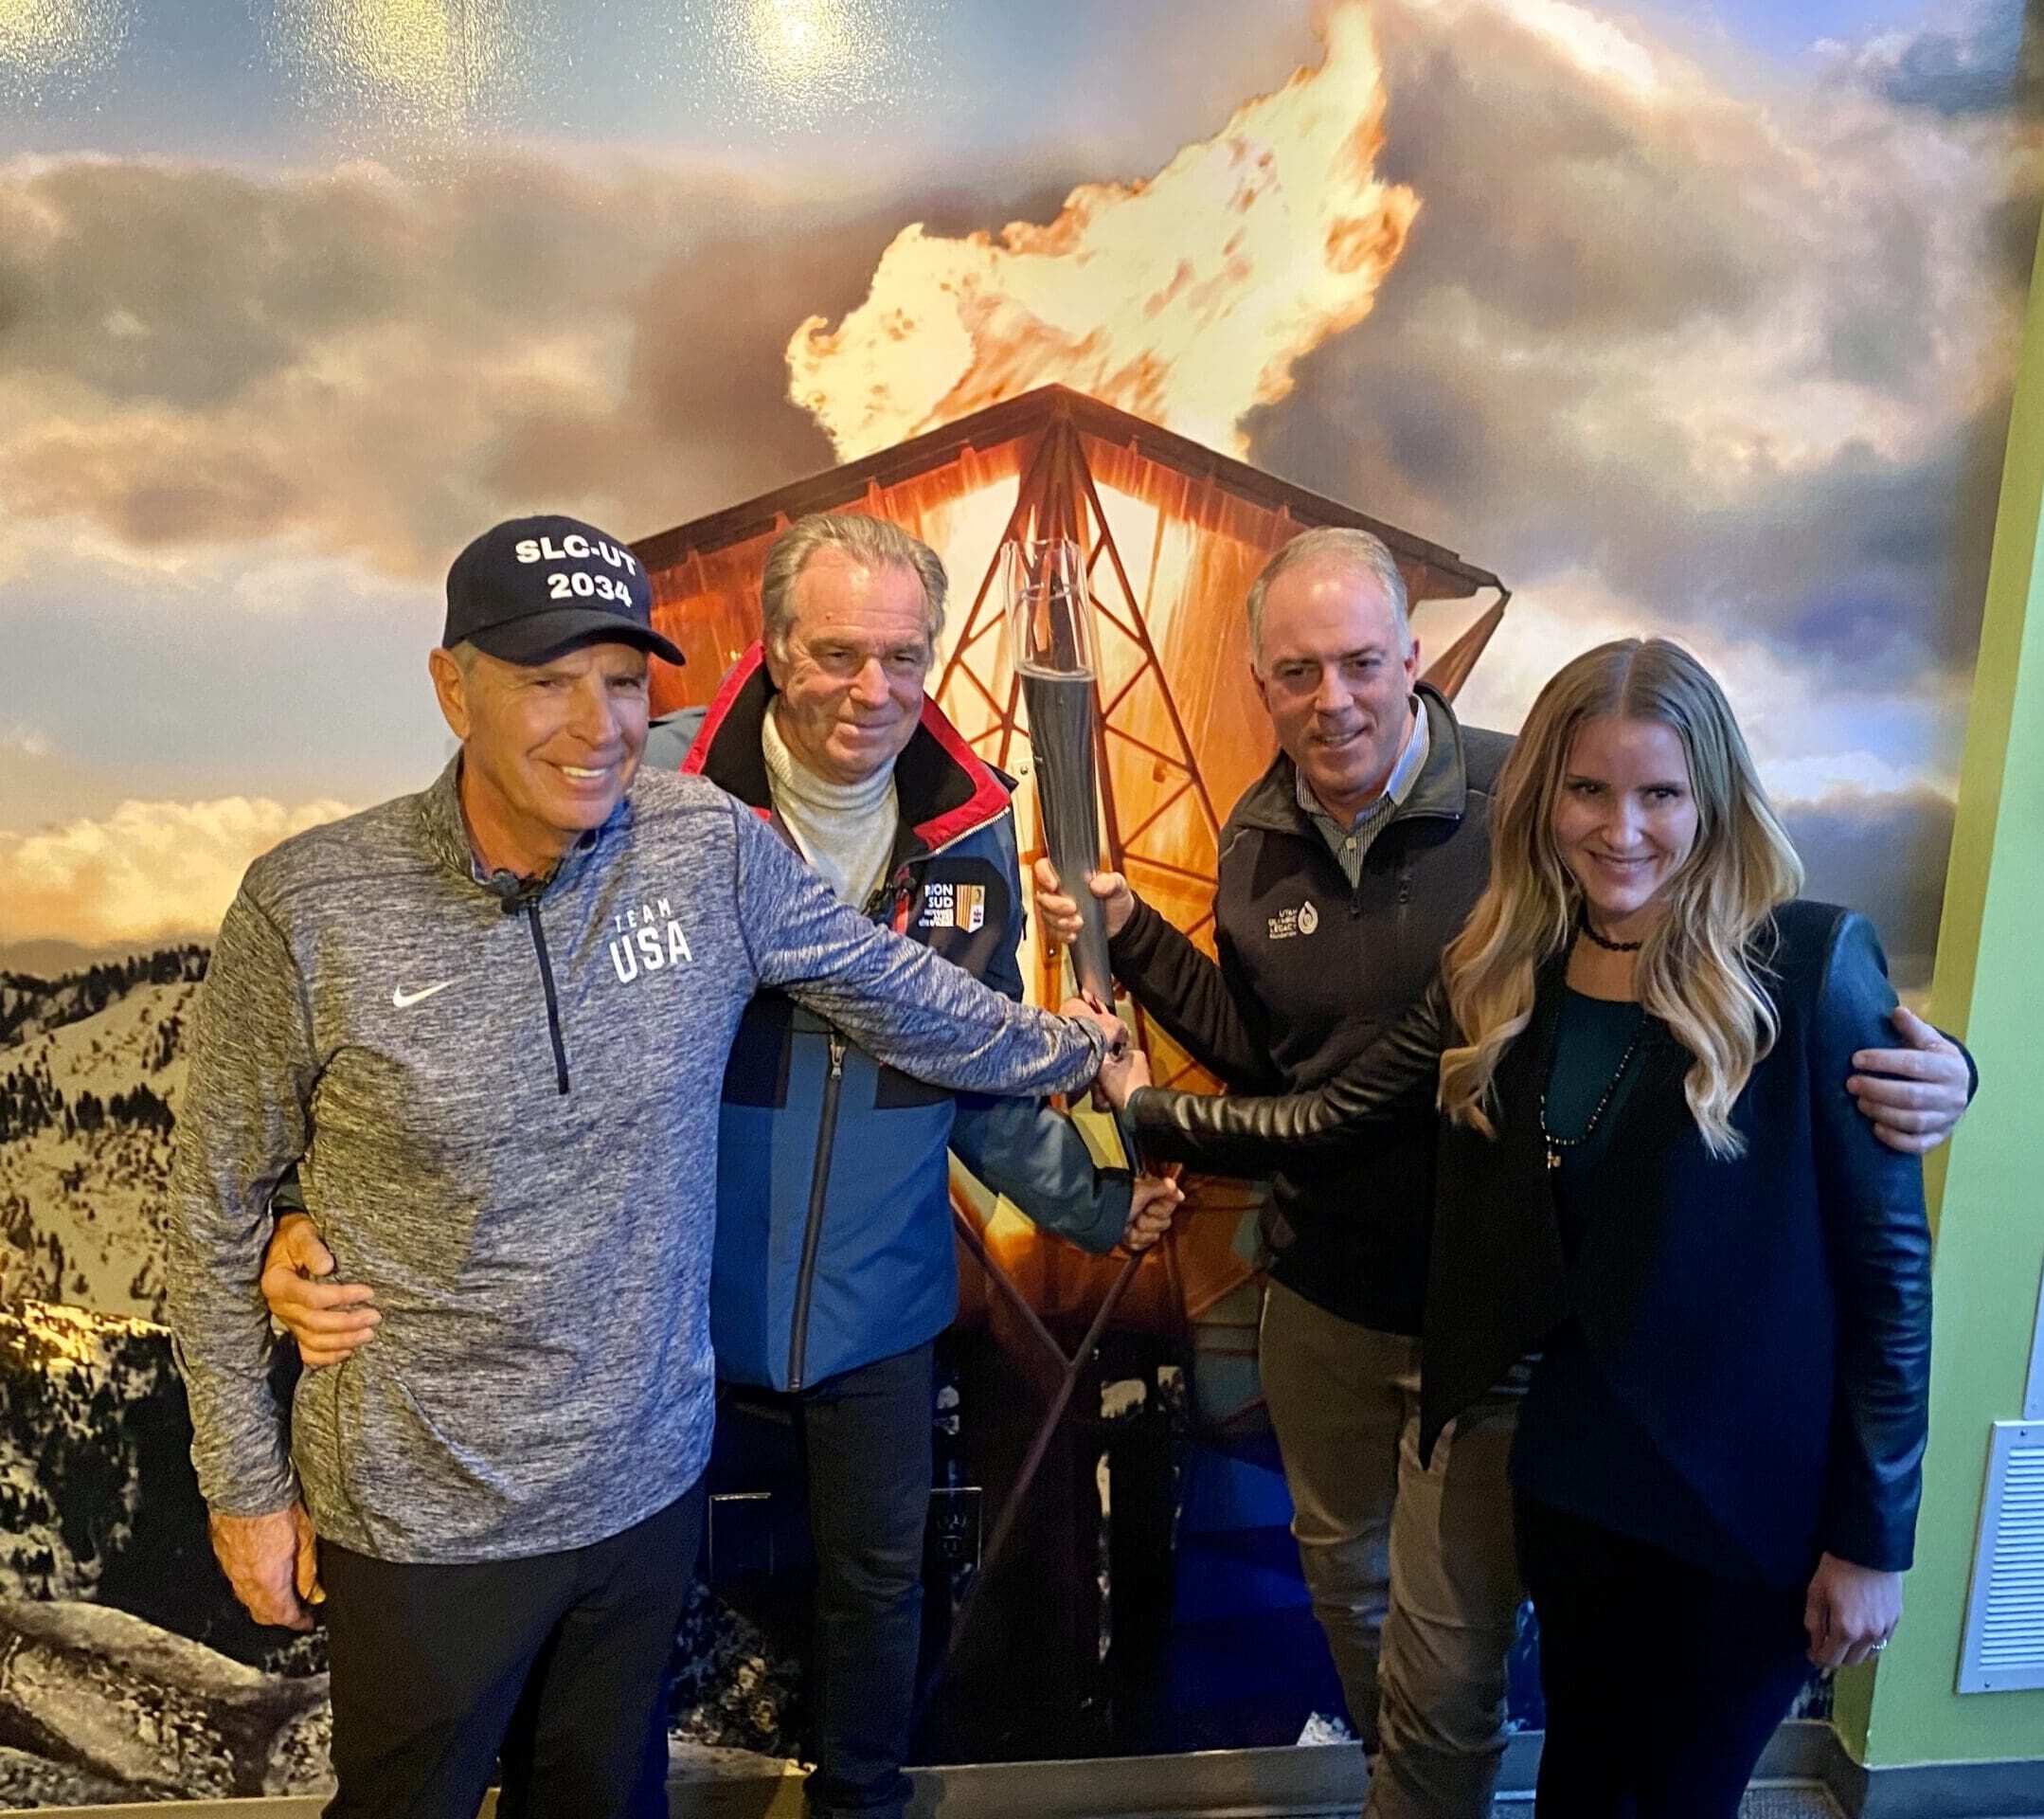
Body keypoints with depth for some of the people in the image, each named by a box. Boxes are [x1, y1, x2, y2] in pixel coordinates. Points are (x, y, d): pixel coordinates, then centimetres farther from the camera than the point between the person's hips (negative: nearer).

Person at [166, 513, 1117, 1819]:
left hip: (651, 1476, 2)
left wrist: (1073, 1054, 16)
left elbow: (896, 989, 4)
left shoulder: (713, 848, -11)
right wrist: (247, 1487, 0)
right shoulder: (312, 909, -16)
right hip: (423, 1516, -2)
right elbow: (219, 1214, -5)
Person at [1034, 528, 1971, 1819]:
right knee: (1343, 1574, 28)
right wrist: (1131, 936, -3)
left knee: (1449, 1652, 7)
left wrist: (1921, 1066, -31)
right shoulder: (1258, 839, -2)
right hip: (1322, 1293, 6)